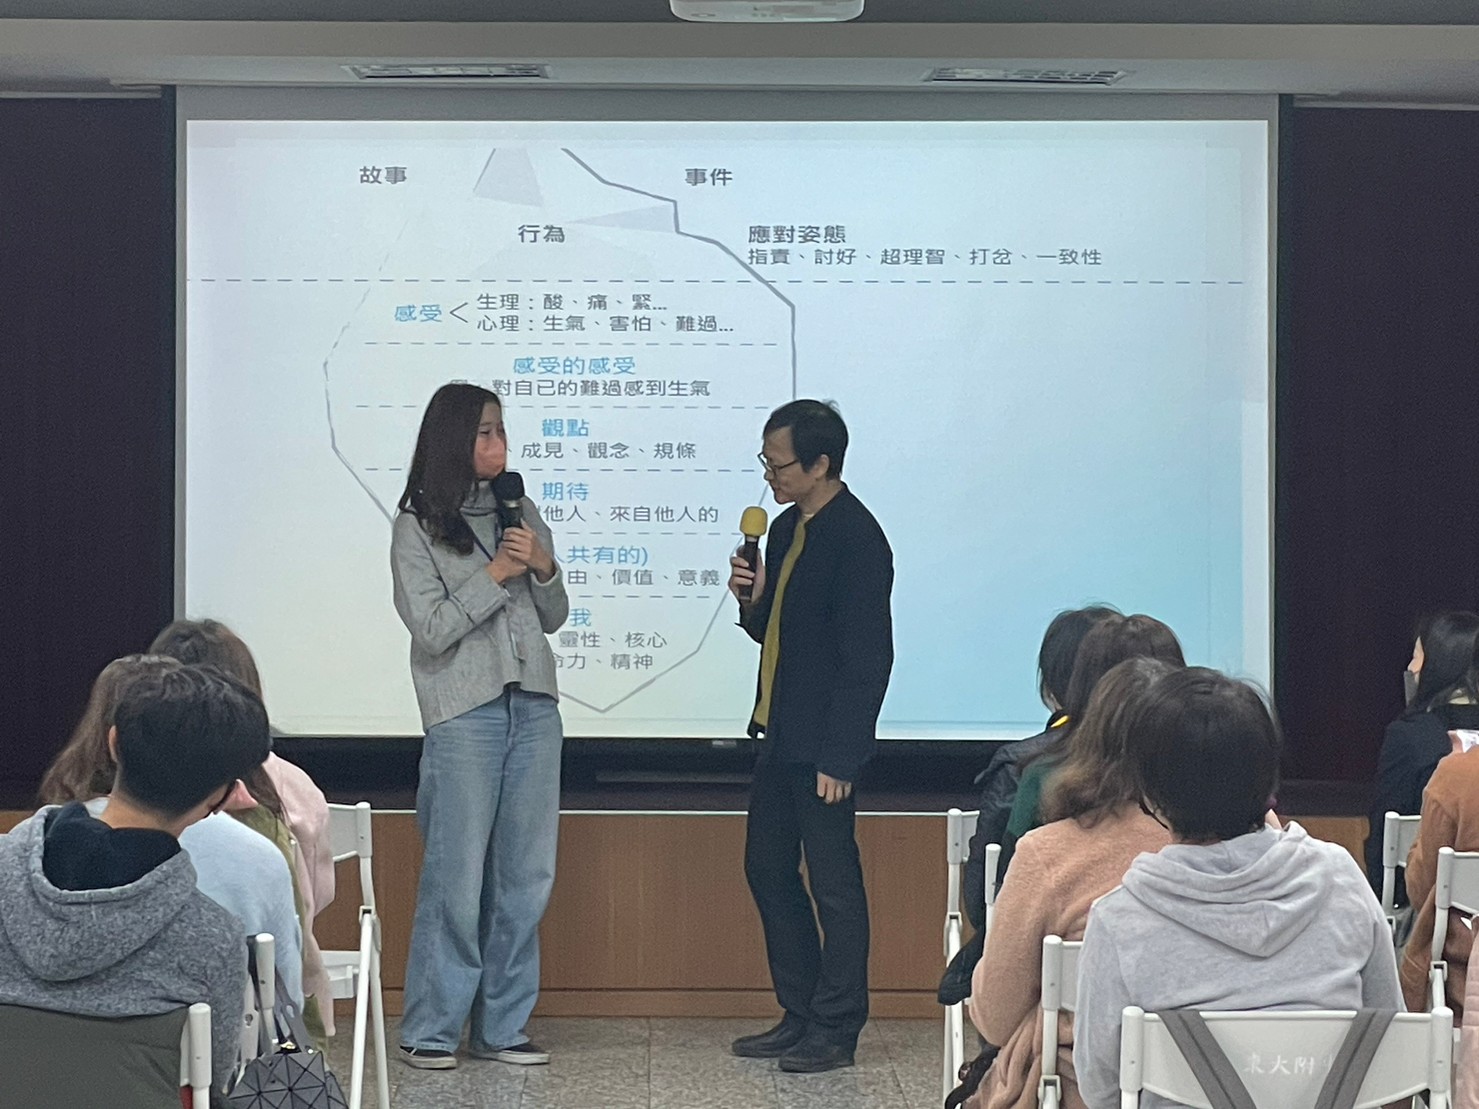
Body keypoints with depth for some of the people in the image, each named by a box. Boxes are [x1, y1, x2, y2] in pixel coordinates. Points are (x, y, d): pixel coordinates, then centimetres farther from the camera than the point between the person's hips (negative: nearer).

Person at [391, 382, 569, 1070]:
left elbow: (554, 618, 15)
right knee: (457, 876, -6)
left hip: (533, 708, 5)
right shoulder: (417, 527, -1)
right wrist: (496, 574, -10)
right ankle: (430, 1031, 4)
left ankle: (501, 1027, 13)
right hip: (463, 712, -5)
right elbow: (431, 629, -8)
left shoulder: (520, 512, 13)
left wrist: (544, 567, -3)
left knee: (525, 876, 5)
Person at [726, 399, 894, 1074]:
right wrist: (752, 599, -2)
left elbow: (868, 657, -18)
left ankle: (836, 1030, 9)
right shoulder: (788, 527, 12)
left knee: (833, 882, -1)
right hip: (780, 735, 10)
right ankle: (800, 1016, 25)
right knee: (768, 868, 14)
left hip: (823, 745, -10)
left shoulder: (857, 539, -16)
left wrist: (839, 758, -20)